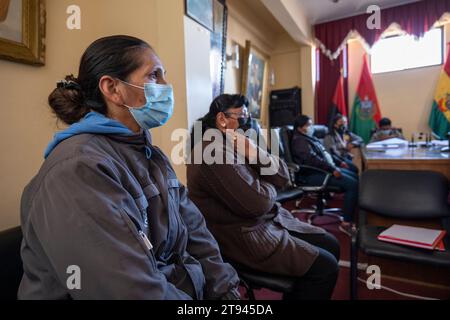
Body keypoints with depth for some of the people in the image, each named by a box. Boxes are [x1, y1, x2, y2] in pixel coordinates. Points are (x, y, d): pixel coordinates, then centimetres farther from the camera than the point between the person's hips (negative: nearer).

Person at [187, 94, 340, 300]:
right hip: (244, 236, -9)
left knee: (331, 245, 11)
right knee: (325, 267, -10)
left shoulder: (236, 144, 8)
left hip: (269, 220, 9)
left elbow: (282, 177, 3)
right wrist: (269, 185, -4)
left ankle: (296, 292, 26)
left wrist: (256, 153, -14)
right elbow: (257, 203, -26)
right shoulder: (215, 153, -21)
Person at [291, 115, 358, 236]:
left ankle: (354, 215, 12)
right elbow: (312, 159, -25)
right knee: (353, 184, -19)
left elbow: (325, 152, 25)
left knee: (355, 176, 12)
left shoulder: (309, 137, 19)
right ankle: (346, 223, -16)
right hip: (313, 174, -11)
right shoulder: (299, 141, -13)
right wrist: (332, 169, -25)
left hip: (325, 169, 11)